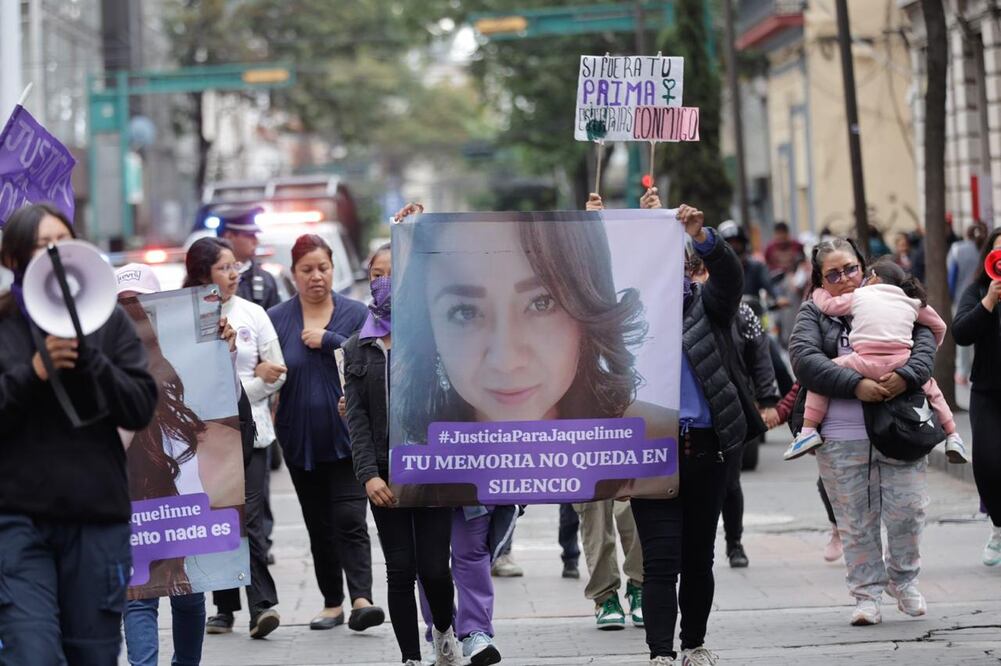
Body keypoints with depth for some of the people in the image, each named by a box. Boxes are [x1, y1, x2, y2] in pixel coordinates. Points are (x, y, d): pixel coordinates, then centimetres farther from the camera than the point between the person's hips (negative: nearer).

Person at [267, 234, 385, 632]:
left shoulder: (356, 314, 3)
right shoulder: (276, 319, 5)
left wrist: (328, 341, -15)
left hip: (348, 435, -2)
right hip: (300, 440, 2)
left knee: (350, 520, -11)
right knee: (318, 525, 9)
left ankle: (361, 599, -17)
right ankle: (332, 603, 17)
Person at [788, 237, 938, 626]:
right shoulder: (814, 313, 7)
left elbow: (925, 340, 1)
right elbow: (804, 359, -9)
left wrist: (907, 375, -19)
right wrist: (855, 385, -19)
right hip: (841, 438, -1)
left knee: (908, 508, -2)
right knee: (856, 521, 3)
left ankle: (903, 578, 22)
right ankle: (867, 594, 15)